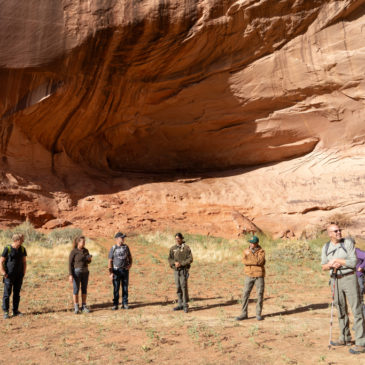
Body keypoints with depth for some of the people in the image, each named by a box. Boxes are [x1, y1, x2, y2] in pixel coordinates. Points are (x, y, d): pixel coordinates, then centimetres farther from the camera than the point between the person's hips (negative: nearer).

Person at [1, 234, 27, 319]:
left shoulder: (22, 249, 4)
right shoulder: (7, 249, -9)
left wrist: (23, 273, 5)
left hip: (19, 276, 4)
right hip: (9, 276, -4)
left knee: (17, 294, 9)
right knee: (7, 294, -1)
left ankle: (15, 311, 18)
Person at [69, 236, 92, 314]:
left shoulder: (86, 250, 6)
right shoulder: (73, 252, -11)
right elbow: (70, 263, -10)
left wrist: (89, 259, -9)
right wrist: (70, 275, -16)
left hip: (85, 272, 5)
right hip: (76, 272, -5)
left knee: (84, 289, 7)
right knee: (76, 289, -2)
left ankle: (84, 307, 15)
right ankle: (76, 308, 8)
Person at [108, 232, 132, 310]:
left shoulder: (126, 247, 6)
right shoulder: (113, 249, -4)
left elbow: (130, 258, 13)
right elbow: (110, 261, -5)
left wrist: (130, 265, -7)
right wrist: (110, 273, -12)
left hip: (125, 270, 3)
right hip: (116, 270, -3)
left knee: (125, 287, 4)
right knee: (116, 288, -1)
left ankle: (125, 304, 11)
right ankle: (115, 305, 7)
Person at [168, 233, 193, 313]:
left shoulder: (186, 248, -5)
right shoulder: (173, 248, 9)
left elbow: (190, 259, -9)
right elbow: (170, 259, 9)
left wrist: (181, 263, -17)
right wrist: (174, 263, -11)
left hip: (183, 270, -5)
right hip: (176, 270, 5)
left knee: (184, 287, -9)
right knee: (178, 288, 8)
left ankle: (185, 305, -3)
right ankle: (180, 304, 17)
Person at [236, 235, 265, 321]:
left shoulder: (261, 251, -5)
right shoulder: (246, 251, 2)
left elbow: (259, 261, -23)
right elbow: (245, 261, -15)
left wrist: (250, 254, -21)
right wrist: (255, 261, -22)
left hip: (259, 276, -2)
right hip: (249, 276, 2)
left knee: (260, 295, 2)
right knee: (245, 295, -1)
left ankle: (258, 314, 15)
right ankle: (244, 314, 6)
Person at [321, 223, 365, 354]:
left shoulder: (348, 242, -6)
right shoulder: (326, 247, 6)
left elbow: (353, 262, -13)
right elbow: (324, 267, 8)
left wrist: (336, 260, -14)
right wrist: (331, 265, -13)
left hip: (349, 278, -5)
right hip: (335, 280, 5)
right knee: (341, 310, 14)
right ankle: (345, 339, 27)